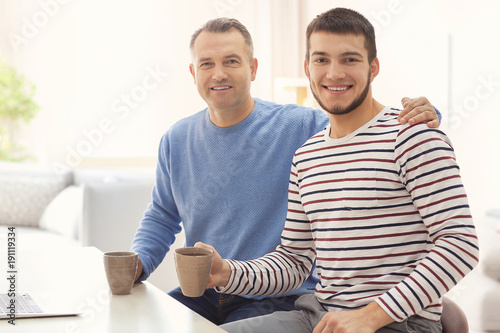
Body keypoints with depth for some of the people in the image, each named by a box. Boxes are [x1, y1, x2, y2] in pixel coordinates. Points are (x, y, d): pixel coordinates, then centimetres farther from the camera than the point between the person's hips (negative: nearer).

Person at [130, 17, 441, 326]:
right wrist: (138, 262, -2)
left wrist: (422, 117, -30)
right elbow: (162, 217, 16)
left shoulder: (303, 127, -8)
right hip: (203, 297, 4)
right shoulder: (176, 141, 7)